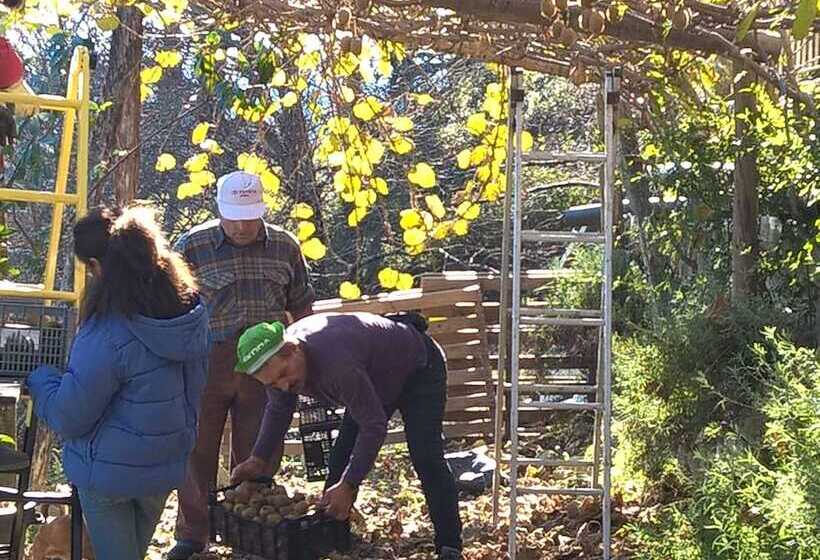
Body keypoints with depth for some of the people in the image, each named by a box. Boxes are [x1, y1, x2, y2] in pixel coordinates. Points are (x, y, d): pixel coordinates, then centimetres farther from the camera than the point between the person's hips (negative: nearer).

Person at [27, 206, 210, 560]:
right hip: (169, 466, 6)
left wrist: (39, 378, -2)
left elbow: (67, 418, -21)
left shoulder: (108, 334, -29)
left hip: (110, 473, -6)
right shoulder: (192, 311, -9)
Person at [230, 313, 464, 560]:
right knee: (342, 457, 2)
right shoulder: (276, 360, -18)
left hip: (418, 370, -8)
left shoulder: (336, 363, -45)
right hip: (376, 379, 8)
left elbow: (374, 425, -38)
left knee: (426, 459, -20)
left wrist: (348, 485, -37)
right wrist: (259, 459, -3)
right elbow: (278, 410, 4)